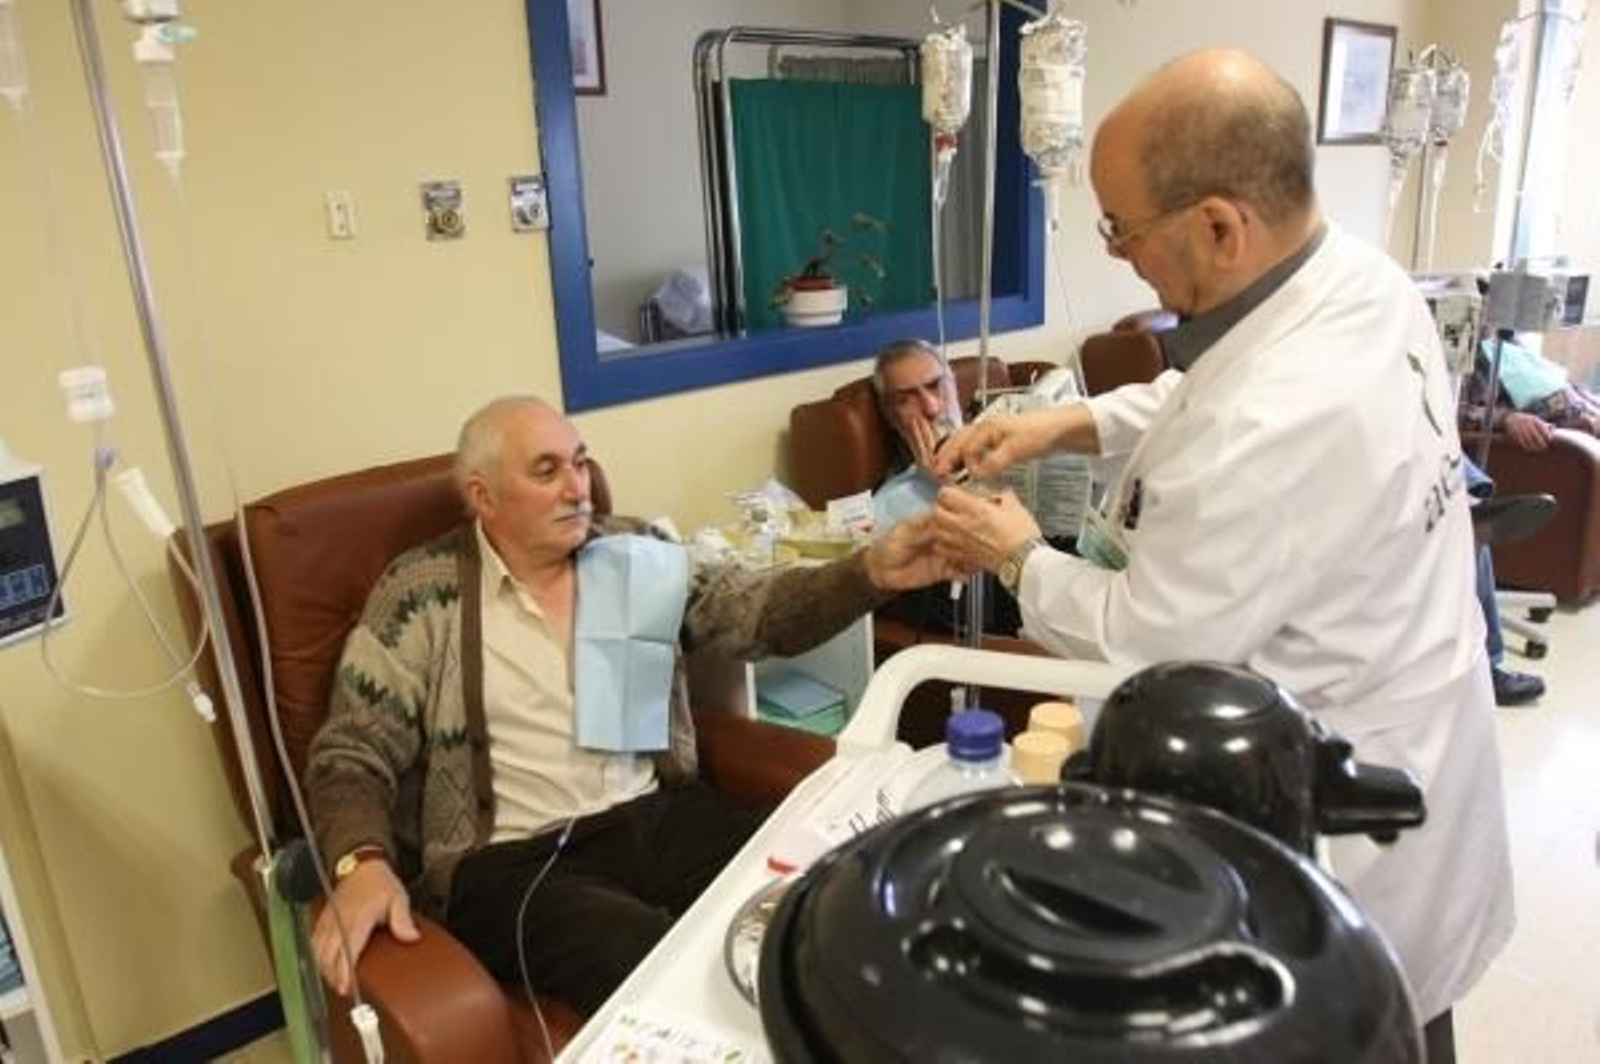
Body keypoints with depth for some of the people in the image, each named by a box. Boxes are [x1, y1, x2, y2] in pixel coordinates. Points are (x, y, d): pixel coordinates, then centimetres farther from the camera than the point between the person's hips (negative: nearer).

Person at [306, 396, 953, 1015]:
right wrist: (363, 863, -24)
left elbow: (758, 613, 2)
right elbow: (353, 752, -3)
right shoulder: (421, 594, -3)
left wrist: (874, 573, -16)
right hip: (515, 859, -4)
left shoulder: (634, 557, 7)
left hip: (662, 817, 4)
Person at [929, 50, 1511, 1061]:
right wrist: (1073, 422, -2)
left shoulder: (1273, 433, -38)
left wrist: (1021, 557, -9)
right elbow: (1207, 395, 10)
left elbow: (1150, 643, -24)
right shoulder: (1359, 274, -9)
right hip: (1411, 721, 8)